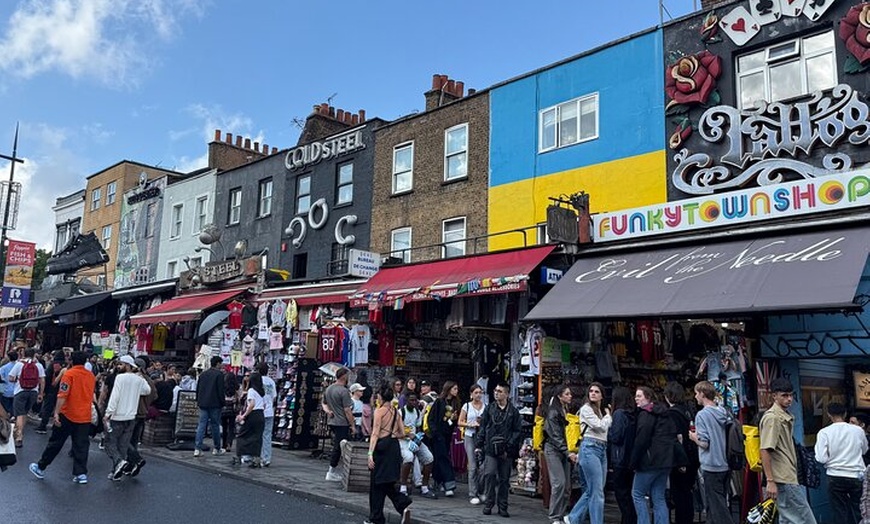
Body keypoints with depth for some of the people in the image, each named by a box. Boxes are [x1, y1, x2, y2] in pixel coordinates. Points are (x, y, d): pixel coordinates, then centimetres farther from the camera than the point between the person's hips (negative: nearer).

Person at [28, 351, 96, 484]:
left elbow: (62, 395, -17)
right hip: (85, 417, 4)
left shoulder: (69, 374, -10)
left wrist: (56, 413, -17)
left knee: (55, 443, 11)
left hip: (68, 415, -4)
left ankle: (41, 468, 25)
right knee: (81, 446, 6)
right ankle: (81, 473, 4)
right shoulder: (91, 376, 6)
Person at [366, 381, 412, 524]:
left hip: (382, 447, -6)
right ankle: (404, 505, -4)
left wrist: (370, 453, -15)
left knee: (377, 484, 5)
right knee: (387, 484, 15)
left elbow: (375, 433, -14)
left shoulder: (379, 411, -9)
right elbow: (402, 433, 11)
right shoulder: (396, 411, 9)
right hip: (394, 447, 6)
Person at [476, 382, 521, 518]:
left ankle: (502, 507, 18)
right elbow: (482, 427, 8)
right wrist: (478, 445, 1)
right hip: (490, 449, 0)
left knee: (504, 479, 7)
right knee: (489, 474, -12)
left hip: (506, 451, 0)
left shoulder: (513, 412, 4)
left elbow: (517, 431, 1)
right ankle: (488, 504, 4)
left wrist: (509, 447, -8)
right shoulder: (489, 409, 8)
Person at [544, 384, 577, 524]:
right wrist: (568, 453, -20)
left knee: (567, 485, 4)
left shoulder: (568, 410, 12)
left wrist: (569, 452, 1)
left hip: (564, 451, 7)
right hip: (553, 450, -7)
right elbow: (556, 436, -14)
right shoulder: (553, 412, -9)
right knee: (559, 483, -12)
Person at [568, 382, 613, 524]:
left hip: (602, 449, 8)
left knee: (592, 490, 10)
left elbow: (608, 427, 12)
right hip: (590, 448, -8)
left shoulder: (602, 410, 19)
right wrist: (608, 415, 3)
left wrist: (608, 414, 8)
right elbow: (601, 426, -12)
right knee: (597, 492, -7)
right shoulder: (586, 408, -4)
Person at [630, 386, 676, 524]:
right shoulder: (664, 413, 17)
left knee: (637, 494, 3)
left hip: (650, 461, -8)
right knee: (659, 498, 10)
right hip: (665, 461, 8)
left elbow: (640, 440, -15)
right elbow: (673, 436, 19)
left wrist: (634, 461, -8)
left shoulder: (645, 414, -10)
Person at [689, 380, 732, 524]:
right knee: (721, 502, 18)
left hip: (712, 466, -8)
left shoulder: (702, 415, -16)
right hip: (726, 464, 8)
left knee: (717, 506, 0)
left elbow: (704, 443, -19)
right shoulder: (724, 412, 5)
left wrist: (694, 437, 0)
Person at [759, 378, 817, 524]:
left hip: (789, 478, 9)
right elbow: (765, 451, -20)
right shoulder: (772, 418, -15)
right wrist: (770, 481, -22)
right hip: (783, 480, -9)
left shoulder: (787, 417, 15)